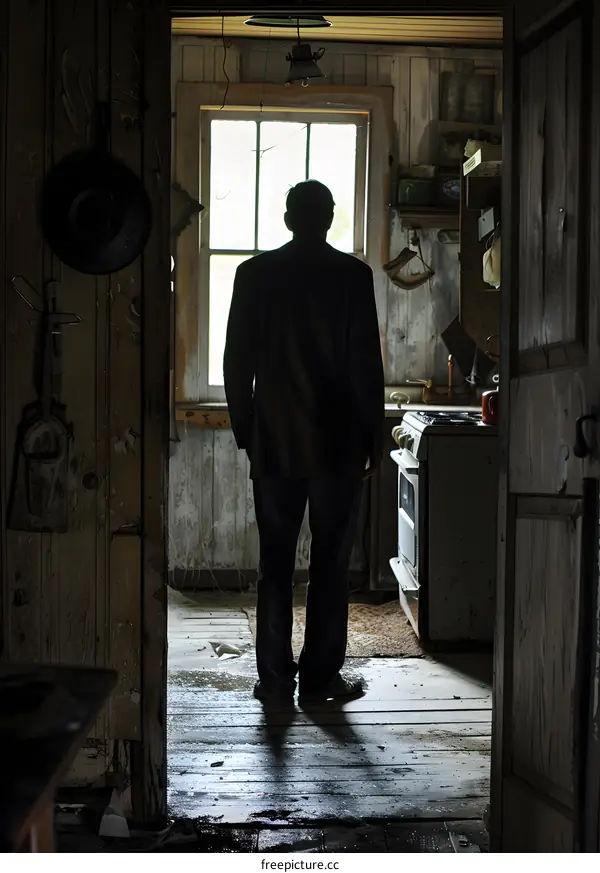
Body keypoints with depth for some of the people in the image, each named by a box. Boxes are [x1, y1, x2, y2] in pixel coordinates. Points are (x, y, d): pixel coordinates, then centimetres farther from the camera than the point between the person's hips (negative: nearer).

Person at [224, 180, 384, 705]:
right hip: (337, 443, -2)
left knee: (276, 563, 8)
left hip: (274, 442, 2)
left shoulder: (255, 273, 1)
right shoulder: (352, 275, -6)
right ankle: (321, 677, 11)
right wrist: (374, 438, 1)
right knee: (331, 563, 6)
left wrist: (244, 430, 12)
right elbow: (366, 365, -7)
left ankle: (275, 678, 12)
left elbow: (237, 361, 2)